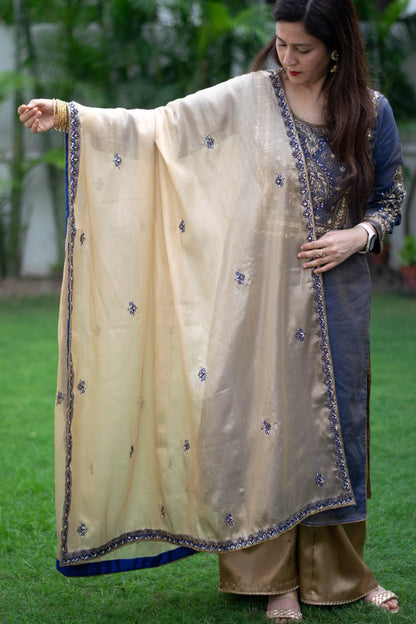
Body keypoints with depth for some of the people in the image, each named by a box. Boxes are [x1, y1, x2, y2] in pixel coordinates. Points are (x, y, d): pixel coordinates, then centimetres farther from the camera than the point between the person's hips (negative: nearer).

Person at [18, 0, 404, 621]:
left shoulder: (372, 111, 0)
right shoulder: (250, 98, -4)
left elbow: (391, 196, 10)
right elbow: (162, 126, -9)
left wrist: (358, 236, -10)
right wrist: (70, 115, -18)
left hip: (335, 295, 1)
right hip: (263, 295, -1)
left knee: (332, 426, 8)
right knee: (265, 421, 1)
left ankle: (341, 573, 24)